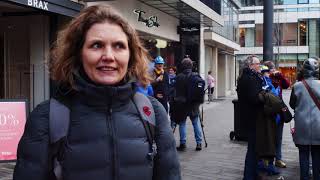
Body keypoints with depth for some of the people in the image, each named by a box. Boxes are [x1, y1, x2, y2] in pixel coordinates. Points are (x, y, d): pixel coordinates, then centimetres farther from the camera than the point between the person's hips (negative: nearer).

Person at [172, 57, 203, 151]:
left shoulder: (179, 77, -10)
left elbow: (177, 91, -6)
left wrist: (177, 100, 4)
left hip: (182, 104, -3)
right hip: (194, 104, 3)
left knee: (182, 123, 5)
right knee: (196, 123, 11)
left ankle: (183, 143, 5)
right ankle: (199, 143, 12)